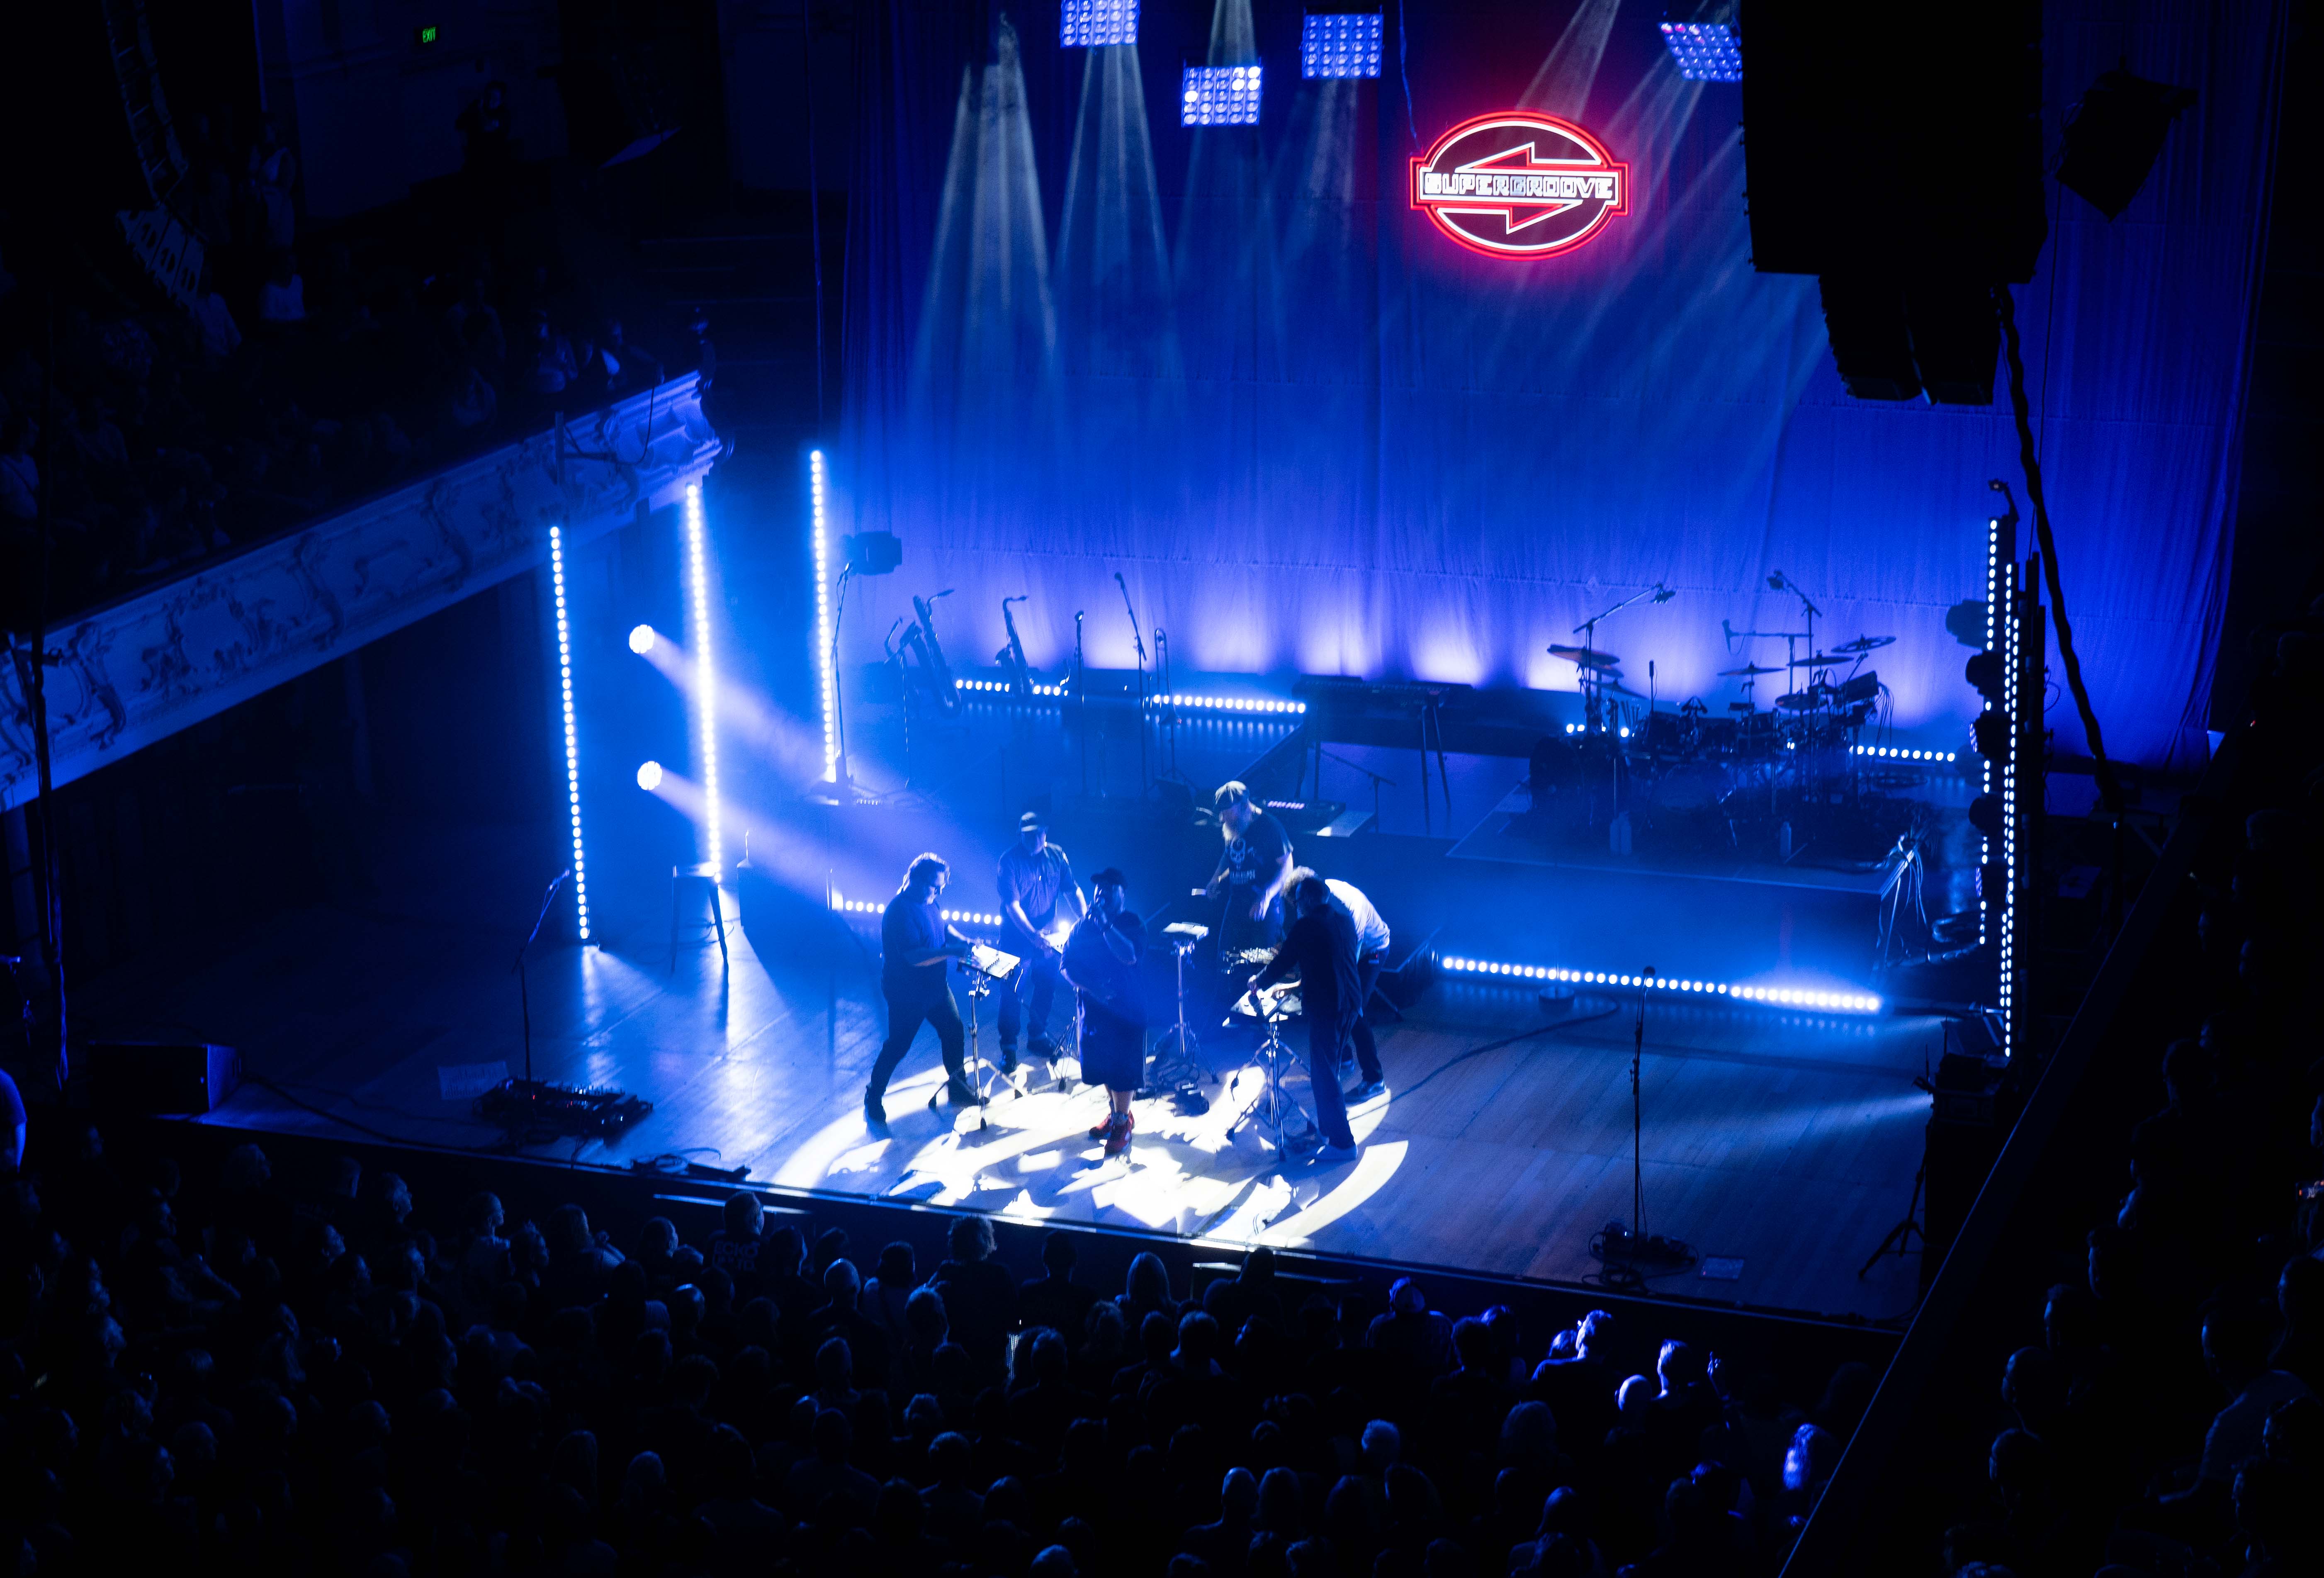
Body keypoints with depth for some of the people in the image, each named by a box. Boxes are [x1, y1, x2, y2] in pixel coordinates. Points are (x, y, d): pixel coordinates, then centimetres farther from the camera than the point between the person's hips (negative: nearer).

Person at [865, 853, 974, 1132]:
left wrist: (963, 940, 0)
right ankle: (873, 1103, 17)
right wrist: (953, 951, -35)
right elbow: (914, 956, -34)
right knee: (898, 1046, 2)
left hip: (936, 986, 9)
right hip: (907, 992, -9)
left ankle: (958, 1089, 36)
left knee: (954, 1033, 16)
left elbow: (943, 927, 19)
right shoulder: (900, 911, -28)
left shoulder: (929, 902, 1)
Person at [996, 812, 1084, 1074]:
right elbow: (1012, 904, -20)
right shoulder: (1010, 860, -15)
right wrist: (1033, 935, -29)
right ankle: (1008, 1048, 4)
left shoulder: (1057, 856, -1)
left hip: (1047, 935, 5)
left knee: (1047, 986, 11)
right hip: (1017, 935, -5)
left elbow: (1072, 890, -1)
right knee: (1012, 991, -4)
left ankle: (1038, 1037, 30)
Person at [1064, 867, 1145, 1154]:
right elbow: (1068, 966, -1)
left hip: (1127, 1008, -4)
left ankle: (1122, 1123, 12)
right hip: (1094, 1007, 4)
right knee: (1102, 1065, 13)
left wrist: (1105, 925, -29)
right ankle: (1115, 1113, 32)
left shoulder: (1132, 924, -8)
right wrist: (1091, 988, -17)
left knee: (1122, 1068, -2)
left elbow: (1130, 956, -26)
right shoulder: (1084, 926, 4)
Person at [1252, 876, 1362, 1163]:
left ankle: (1342, 1143, -2)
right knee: (1329, 1069, 24)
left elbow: (1281, 964, -7)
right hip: (1348, 1004, 8)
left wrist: (1259, 982, 12)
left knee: (1324, 1074, -2)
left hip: (1323, 1008, -8)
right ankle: (1327, 1126, 37)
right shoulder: (1345, 922, 10)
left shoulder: (1306, 927, -13)